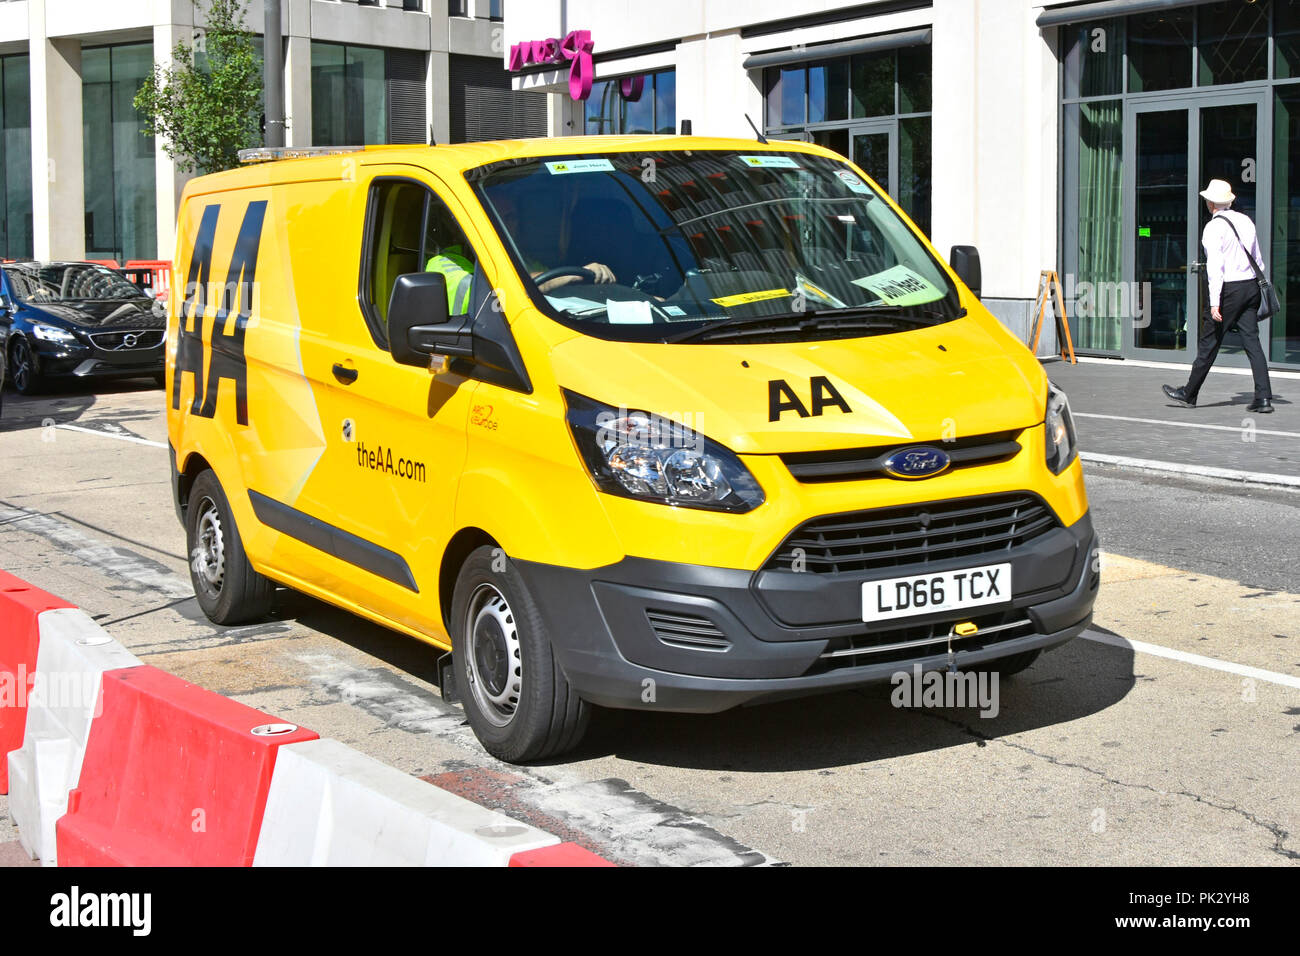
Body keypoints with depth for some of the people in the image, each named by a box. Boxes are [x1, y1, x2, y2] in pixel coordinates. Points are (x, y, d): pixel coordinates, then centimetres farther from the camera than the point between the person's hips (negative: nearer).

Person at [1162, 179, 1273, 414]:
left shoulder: (1214, 228, -10)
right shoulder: (1246, 221, 12)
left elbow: (1215, 267, -18)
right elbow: (1258, 260, 16)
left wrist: (1215, 302, -20)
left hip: (1229, 289, -7)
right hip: (1251, 285, 7)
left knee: (1209, 342, 3)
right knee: (1252, 341, 3)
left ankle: (1189, 394, 13)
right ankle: (1263, 397, -5)